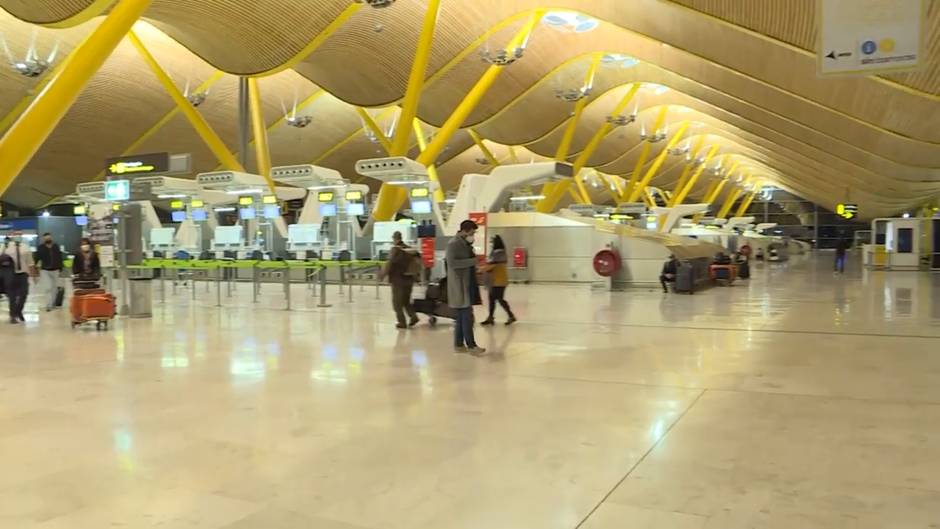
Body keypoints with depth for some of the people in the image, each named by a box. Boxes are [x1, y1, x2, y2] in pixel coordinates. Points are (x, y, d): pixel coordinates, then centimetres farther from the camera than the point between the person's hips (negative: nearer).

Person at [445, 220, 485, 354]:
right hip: (459, 286, -10)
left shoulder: (465, 244, 17)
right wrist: (472, 261, -22)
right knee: (467, 316, -8)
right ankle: (471, 345, -4)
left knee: (461, 316, 12)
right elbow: (452, 263, -24)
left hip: (467, 285, 10)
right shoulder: (453, 244, -13)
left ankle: (459, 344, 17)